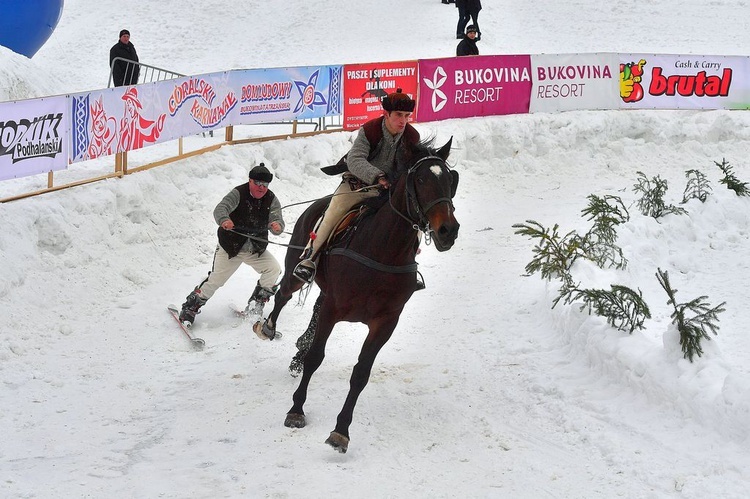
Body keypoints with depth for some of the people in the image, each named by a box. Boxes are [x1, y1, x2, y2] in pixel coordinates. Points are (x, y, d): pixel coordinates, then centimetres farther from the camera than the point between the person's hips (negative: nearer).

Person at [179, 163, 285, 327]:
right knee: (215, 280, -6)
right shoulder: (238, 194, -18)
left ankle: (256, 303, 2)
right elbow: (220, 209, -33)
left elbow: (277, 220, -16)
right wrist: (224, 220, -57)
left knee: (274, 269, -16)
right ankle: (190, 308, 10)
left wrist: (277, 226, -43)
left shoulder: (271, 200, -8)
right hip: (230, 248, -3)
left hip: (256, 250, 3)